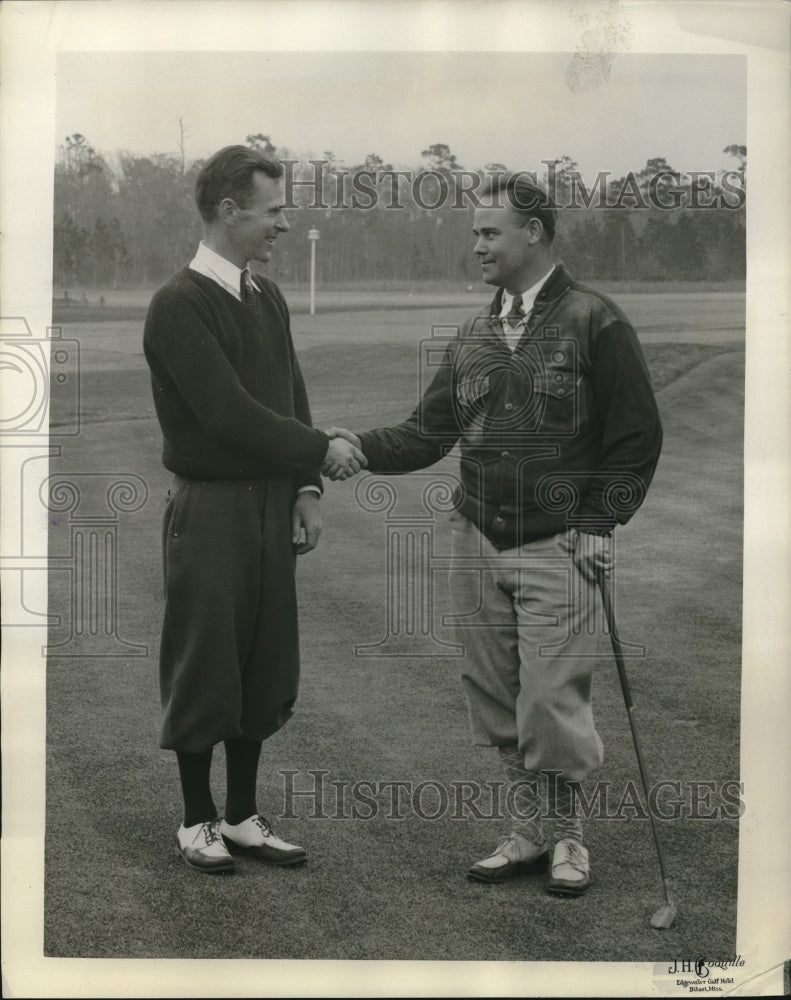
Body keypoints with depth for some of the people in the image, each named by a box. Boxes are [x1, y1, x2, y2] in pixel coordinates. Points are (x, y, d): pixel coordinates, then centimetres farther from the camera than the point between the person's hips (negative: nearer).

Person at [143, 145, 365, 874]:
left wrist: (306, 489, 2)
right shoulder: (180, 305, -14)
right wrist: (320, 451, -15)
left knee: (263, 670, 12)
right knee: (204, 671, 4)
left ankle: (243, 817, 24)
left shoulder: (267, 297, 10)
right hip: (209, 512, -7)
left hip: (272, 506, 7)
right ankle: (198, 821, 19)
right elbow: (228, 412, -21)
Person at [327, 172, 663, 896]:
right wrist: (361, 445, -8)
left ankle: (568, 833, 16)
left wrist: (599, 524, -10)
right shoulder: (473, 337, 13)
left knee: (551, 698, -5)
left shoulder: (594, 322, -3)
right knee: (495, 697, 8)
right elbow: (429, 433, 8)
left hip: (558, 545, -5)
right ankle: (528, 832, 22)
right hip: (478, 539, 5)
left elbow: (636, 435, -3)